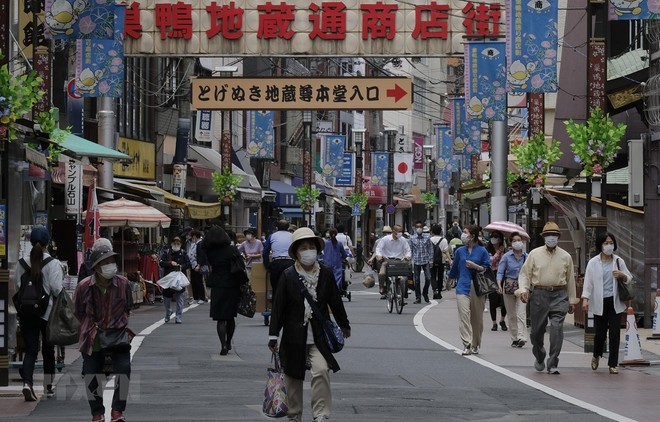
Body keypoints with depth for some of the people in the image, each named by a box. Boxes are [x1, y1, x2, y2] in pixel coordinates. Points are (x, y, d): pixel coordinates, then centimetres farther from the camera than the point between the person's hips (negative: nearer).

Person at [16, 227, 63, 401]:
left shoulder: (22, 263, 2)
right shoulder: (53, 264, -10)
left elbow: (17, 287, 5)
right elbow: (57, 288, -13)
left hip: (26, 313, 2)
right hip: (47, 312, -2)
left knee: (30, 350, 2)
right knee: (48, 350, 14)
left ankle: (27, 383, -20)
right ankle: (49, 387, 24)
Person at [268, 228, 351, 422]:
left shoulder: (325, 274, 1)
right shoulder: (288, 276, -5)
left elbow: (336, 302, 13)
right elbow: (278, 307, -4)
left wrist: (344, 326, 25)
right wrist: (273, 336, -6)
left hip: (319, 337, 0)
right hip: (294, 337, 0)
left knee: (321, 371, -19)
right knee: (293, 378, 10)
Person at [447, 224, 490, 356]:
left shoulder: (482, 251, 1)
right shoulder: (460, 251, 10)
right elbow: (454, 268, 27)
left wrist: (476, 266, -12)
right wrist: (450, 278, 39)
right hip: (463, 287, 1)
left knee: (477, 318, 6)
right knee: (464, 315, -14)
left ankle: (475, 345, 19)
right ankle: (466, 345, -20)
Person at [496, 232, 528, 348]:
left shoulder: (526, 257, 5)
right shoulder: (506, 256, 0)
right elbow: (500, 272, -4)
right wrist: (499, 285, -19)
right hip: (509, 285, 0)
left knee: (521, 313, -13)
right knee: (511, 315, 5)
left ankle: (521, 337, -20)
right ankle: (514, 338, 13)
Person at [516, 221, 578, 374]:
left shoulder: (565, 257, 9)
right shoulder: (535, 254, 5)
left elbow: (570, 279, 16)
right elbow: (525, 274, 6)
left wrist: (571, 300, 17)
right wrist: (523, 289, -12)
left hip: (559, 296, 0)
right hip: (539, 294, 0)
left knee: (557, 328, -14)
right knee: (537, 330, 6)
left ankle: (552, 365, -12)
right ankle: (539, 358, 34)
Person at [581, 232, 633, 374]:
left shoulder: (619, 261, 6)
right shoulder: (593, 263, 0)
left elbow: (629, 278, 13)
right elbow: (588, 282, -2)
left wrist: (622, 275, -9)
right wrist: (585, 299, -13)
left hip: (615, 302, 1)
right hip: (600, 303, -1)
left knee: (614, 333, -3)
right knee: (600, 333, 1)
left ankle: (613, 364, 3)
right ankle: (596, 356, 32)